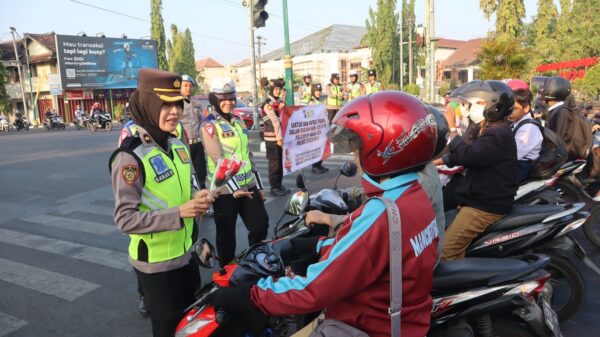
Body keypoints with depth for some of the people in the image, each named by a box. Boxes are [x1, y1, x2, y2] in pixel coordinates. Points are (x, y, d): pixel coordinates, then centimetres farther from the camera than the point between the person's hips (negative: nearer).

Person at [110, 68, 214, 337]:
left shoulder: (178, 146, 2)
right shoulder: (130, 157, -23)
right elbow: (125, 219, -25)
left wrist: (198, 198, -8)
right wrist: (178, 213, -33)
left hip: (185, 254, 8)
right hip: (155, 263, -7)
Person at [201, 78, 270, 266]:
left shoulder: (239, 122, 13)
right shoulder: (209, 126, -7)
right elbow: (218, 160, -18)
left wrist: (258, 185, 15)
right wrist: (234, 188, -27)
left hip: (248, 186, 6)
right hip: (226, 190, -6)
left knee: (261, 225, 8)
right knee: (227, 235, 6)